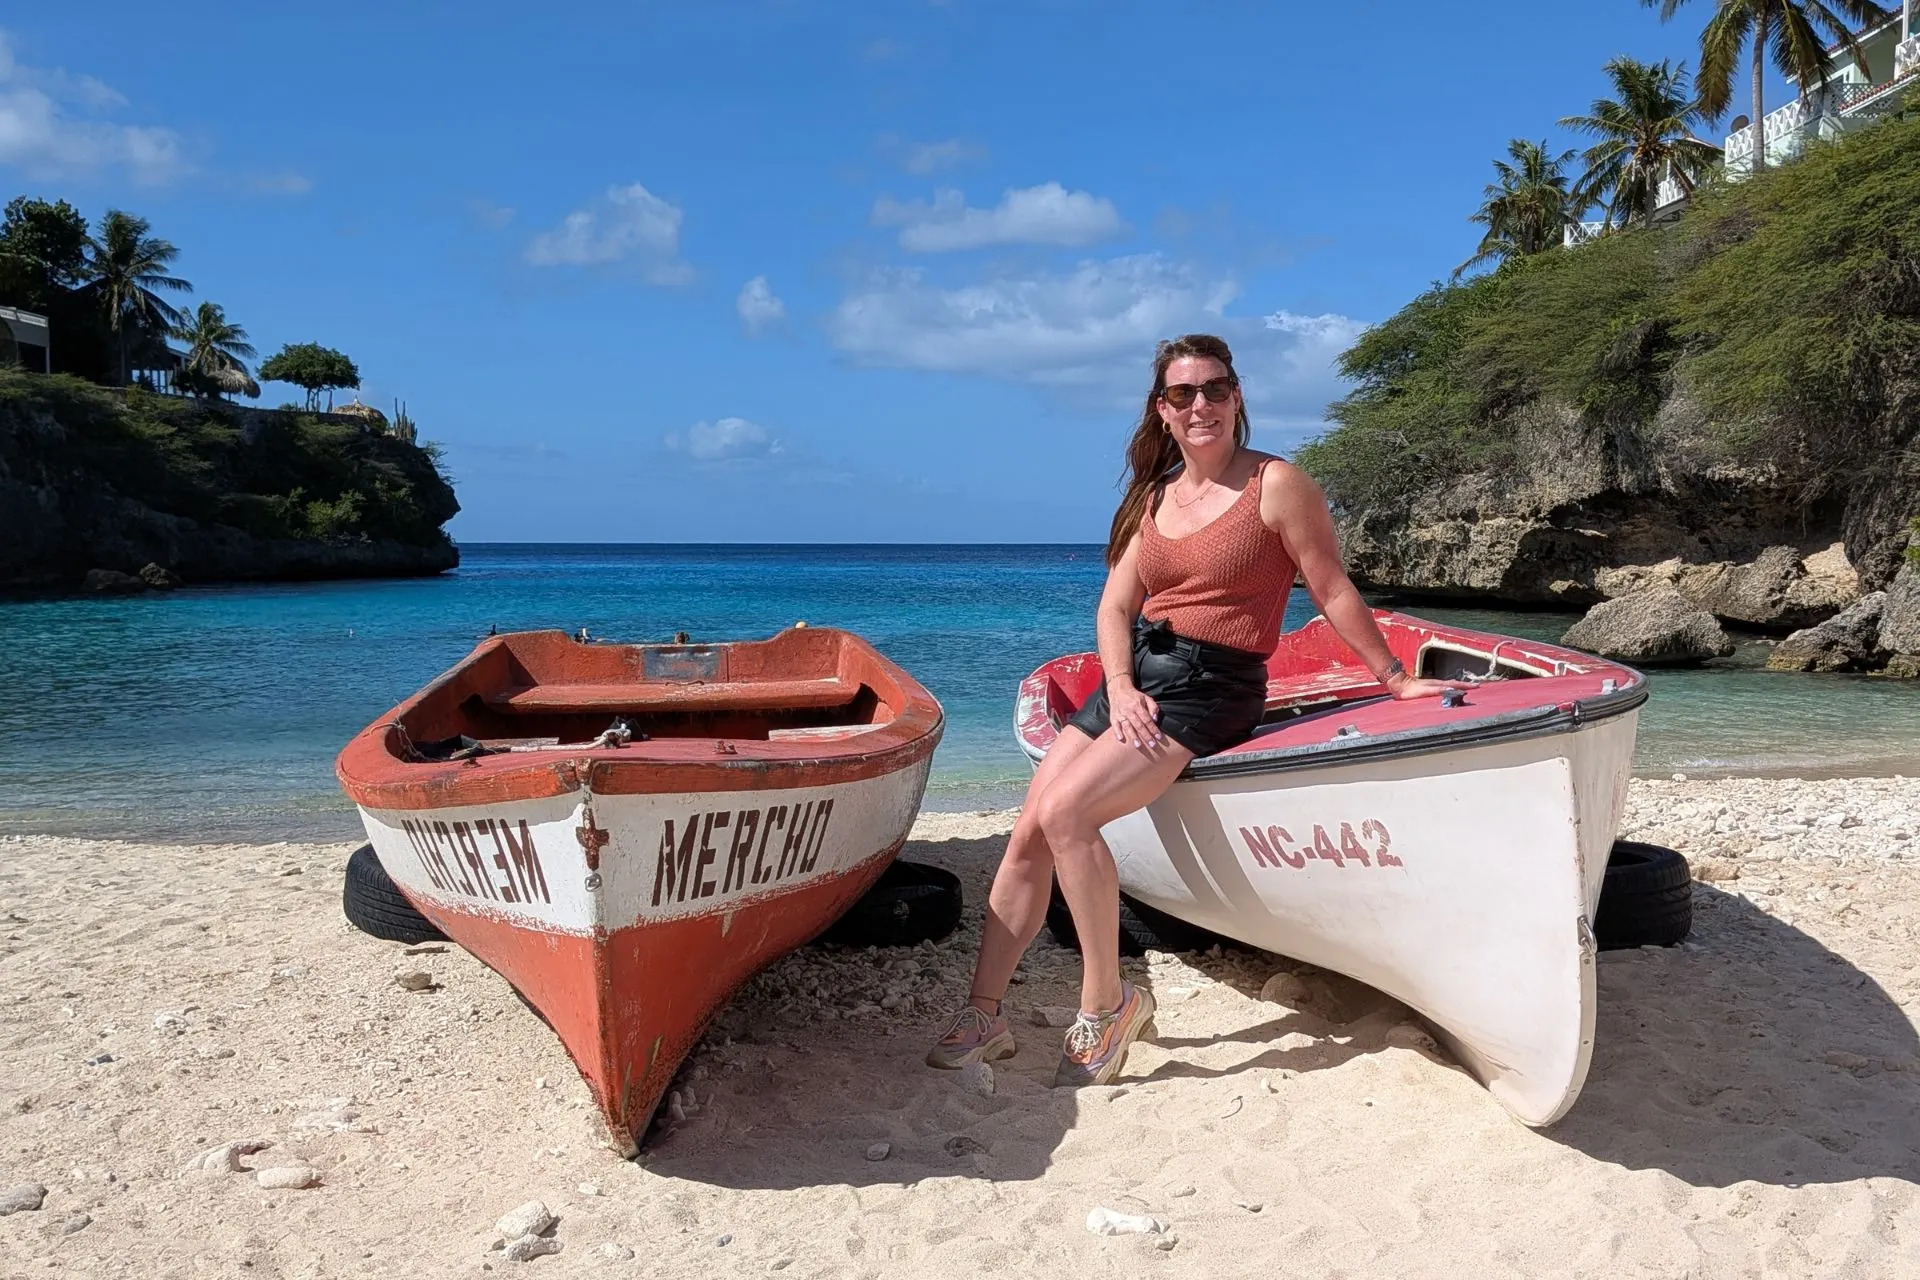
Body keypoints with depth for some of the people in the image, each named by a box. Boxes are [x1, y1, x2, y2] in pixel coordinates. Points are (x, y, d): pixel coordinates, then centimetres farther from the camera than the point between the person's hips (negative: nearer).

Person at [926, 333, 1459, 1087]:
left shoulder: (1277, 485, -5)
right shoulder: (1154, 497, 14)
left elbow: (1334, 593, -1)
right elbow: (1116, 605, 9)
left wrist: (1394, 678, 2)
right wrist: (1120, 689, -7)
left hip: (1210, 685, -6)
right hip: (1133, 676, 7)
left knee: (1066, 813, -24)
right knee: (1028, 832, -5)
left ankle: (1107, 1003, -7)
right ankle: (983, 1018, 6)